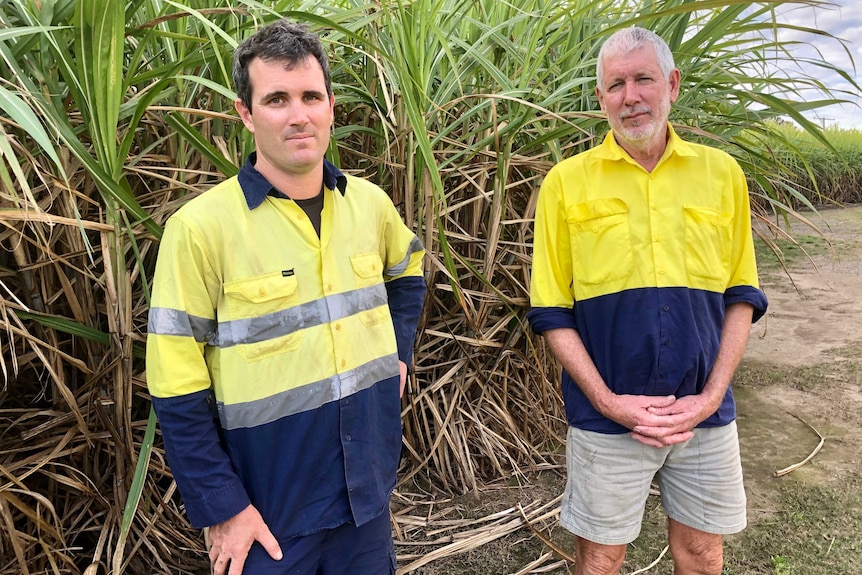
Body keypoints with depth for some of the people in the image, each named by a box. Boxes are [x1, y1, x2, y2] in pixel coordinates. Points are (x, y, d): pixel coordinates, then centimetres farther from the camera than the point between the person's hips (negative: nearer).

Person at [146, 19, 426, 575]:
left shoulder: (370, 203, -2)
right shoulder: (200, 226, -16)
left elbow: (407, 270, 19)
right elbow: (178, 388, -14)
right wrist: (222, 508, -13)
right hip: (269, 510, -4)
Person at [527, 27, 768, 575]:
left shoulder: (722, 172, 2)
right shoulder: (567, 181, -5)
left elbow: (741, 296, 5)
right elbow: (552, 313, -4)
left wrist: (712, 395, -5)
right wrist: (608, 402, -12)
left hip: (706, 417, 2)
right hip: (607, 422, -2)